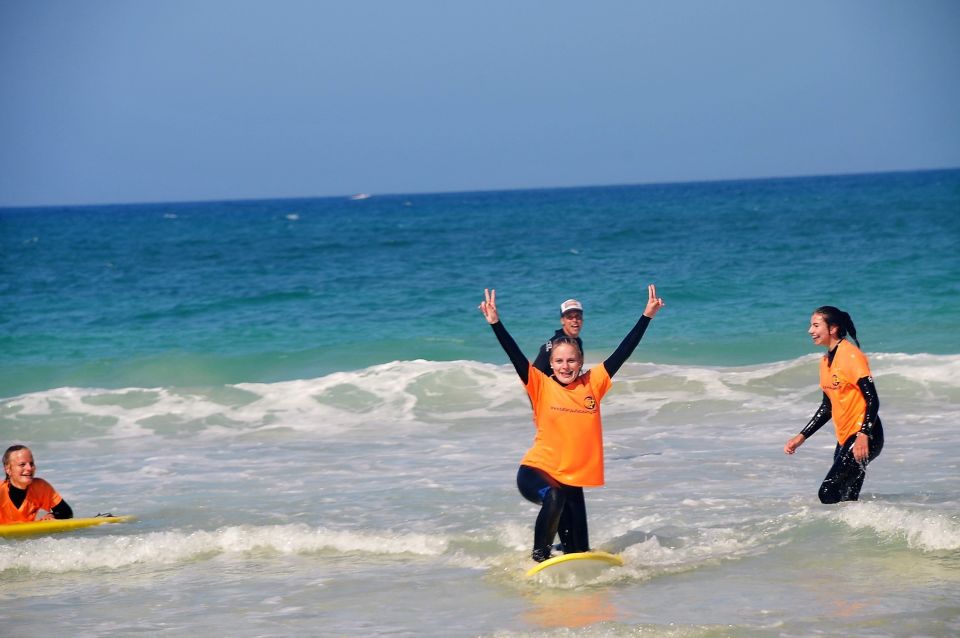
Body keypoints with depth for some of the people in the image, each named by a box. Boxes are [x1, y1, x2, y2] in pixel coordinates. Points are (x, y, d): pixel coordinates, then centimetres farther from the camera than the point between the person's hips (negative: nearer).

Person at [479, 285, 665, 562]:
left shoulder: (592, 384, 3)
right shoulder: (542, 386, -3)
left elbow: (623, 352, 2)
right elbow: (514, 355, -13)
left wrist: (647, 316, -2)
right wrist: (495, 323, -24)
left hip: (573, 478, 4)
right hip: (536, 471, -4)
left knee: (578, 549, 5)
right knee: (554, 498, -35)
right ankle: (539, 557, -19)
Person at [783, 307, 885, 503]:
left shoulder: (851, 355, -13)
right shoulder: (826, 361, 14)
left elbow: (872, 399, -18)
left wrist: (863, 435, -29)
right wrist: (801, 437, 20)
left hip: (864, 437, -9)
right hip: (845, 438, 9)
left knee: (828, 492, -18)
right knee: (846, 501, 6)